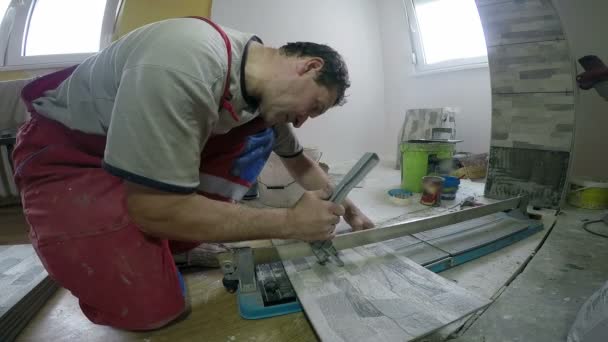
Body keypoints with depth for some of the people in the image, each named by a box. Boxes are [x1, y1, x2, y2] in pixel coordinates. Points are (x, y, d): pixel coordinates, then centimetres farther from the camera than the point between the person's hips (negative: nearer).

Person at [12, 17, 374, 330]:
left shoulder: (265, 87, -8)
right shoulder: (184, 65, -35)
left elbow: (299, 163, 8)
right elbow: (157, 210, -31)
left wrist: (344, 207, 7)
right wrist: (289, 223, -27)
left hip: (148, 144, 7)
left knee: (260, 134, -10)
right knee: (153, 304, -25)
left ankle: (167, 245, -2)